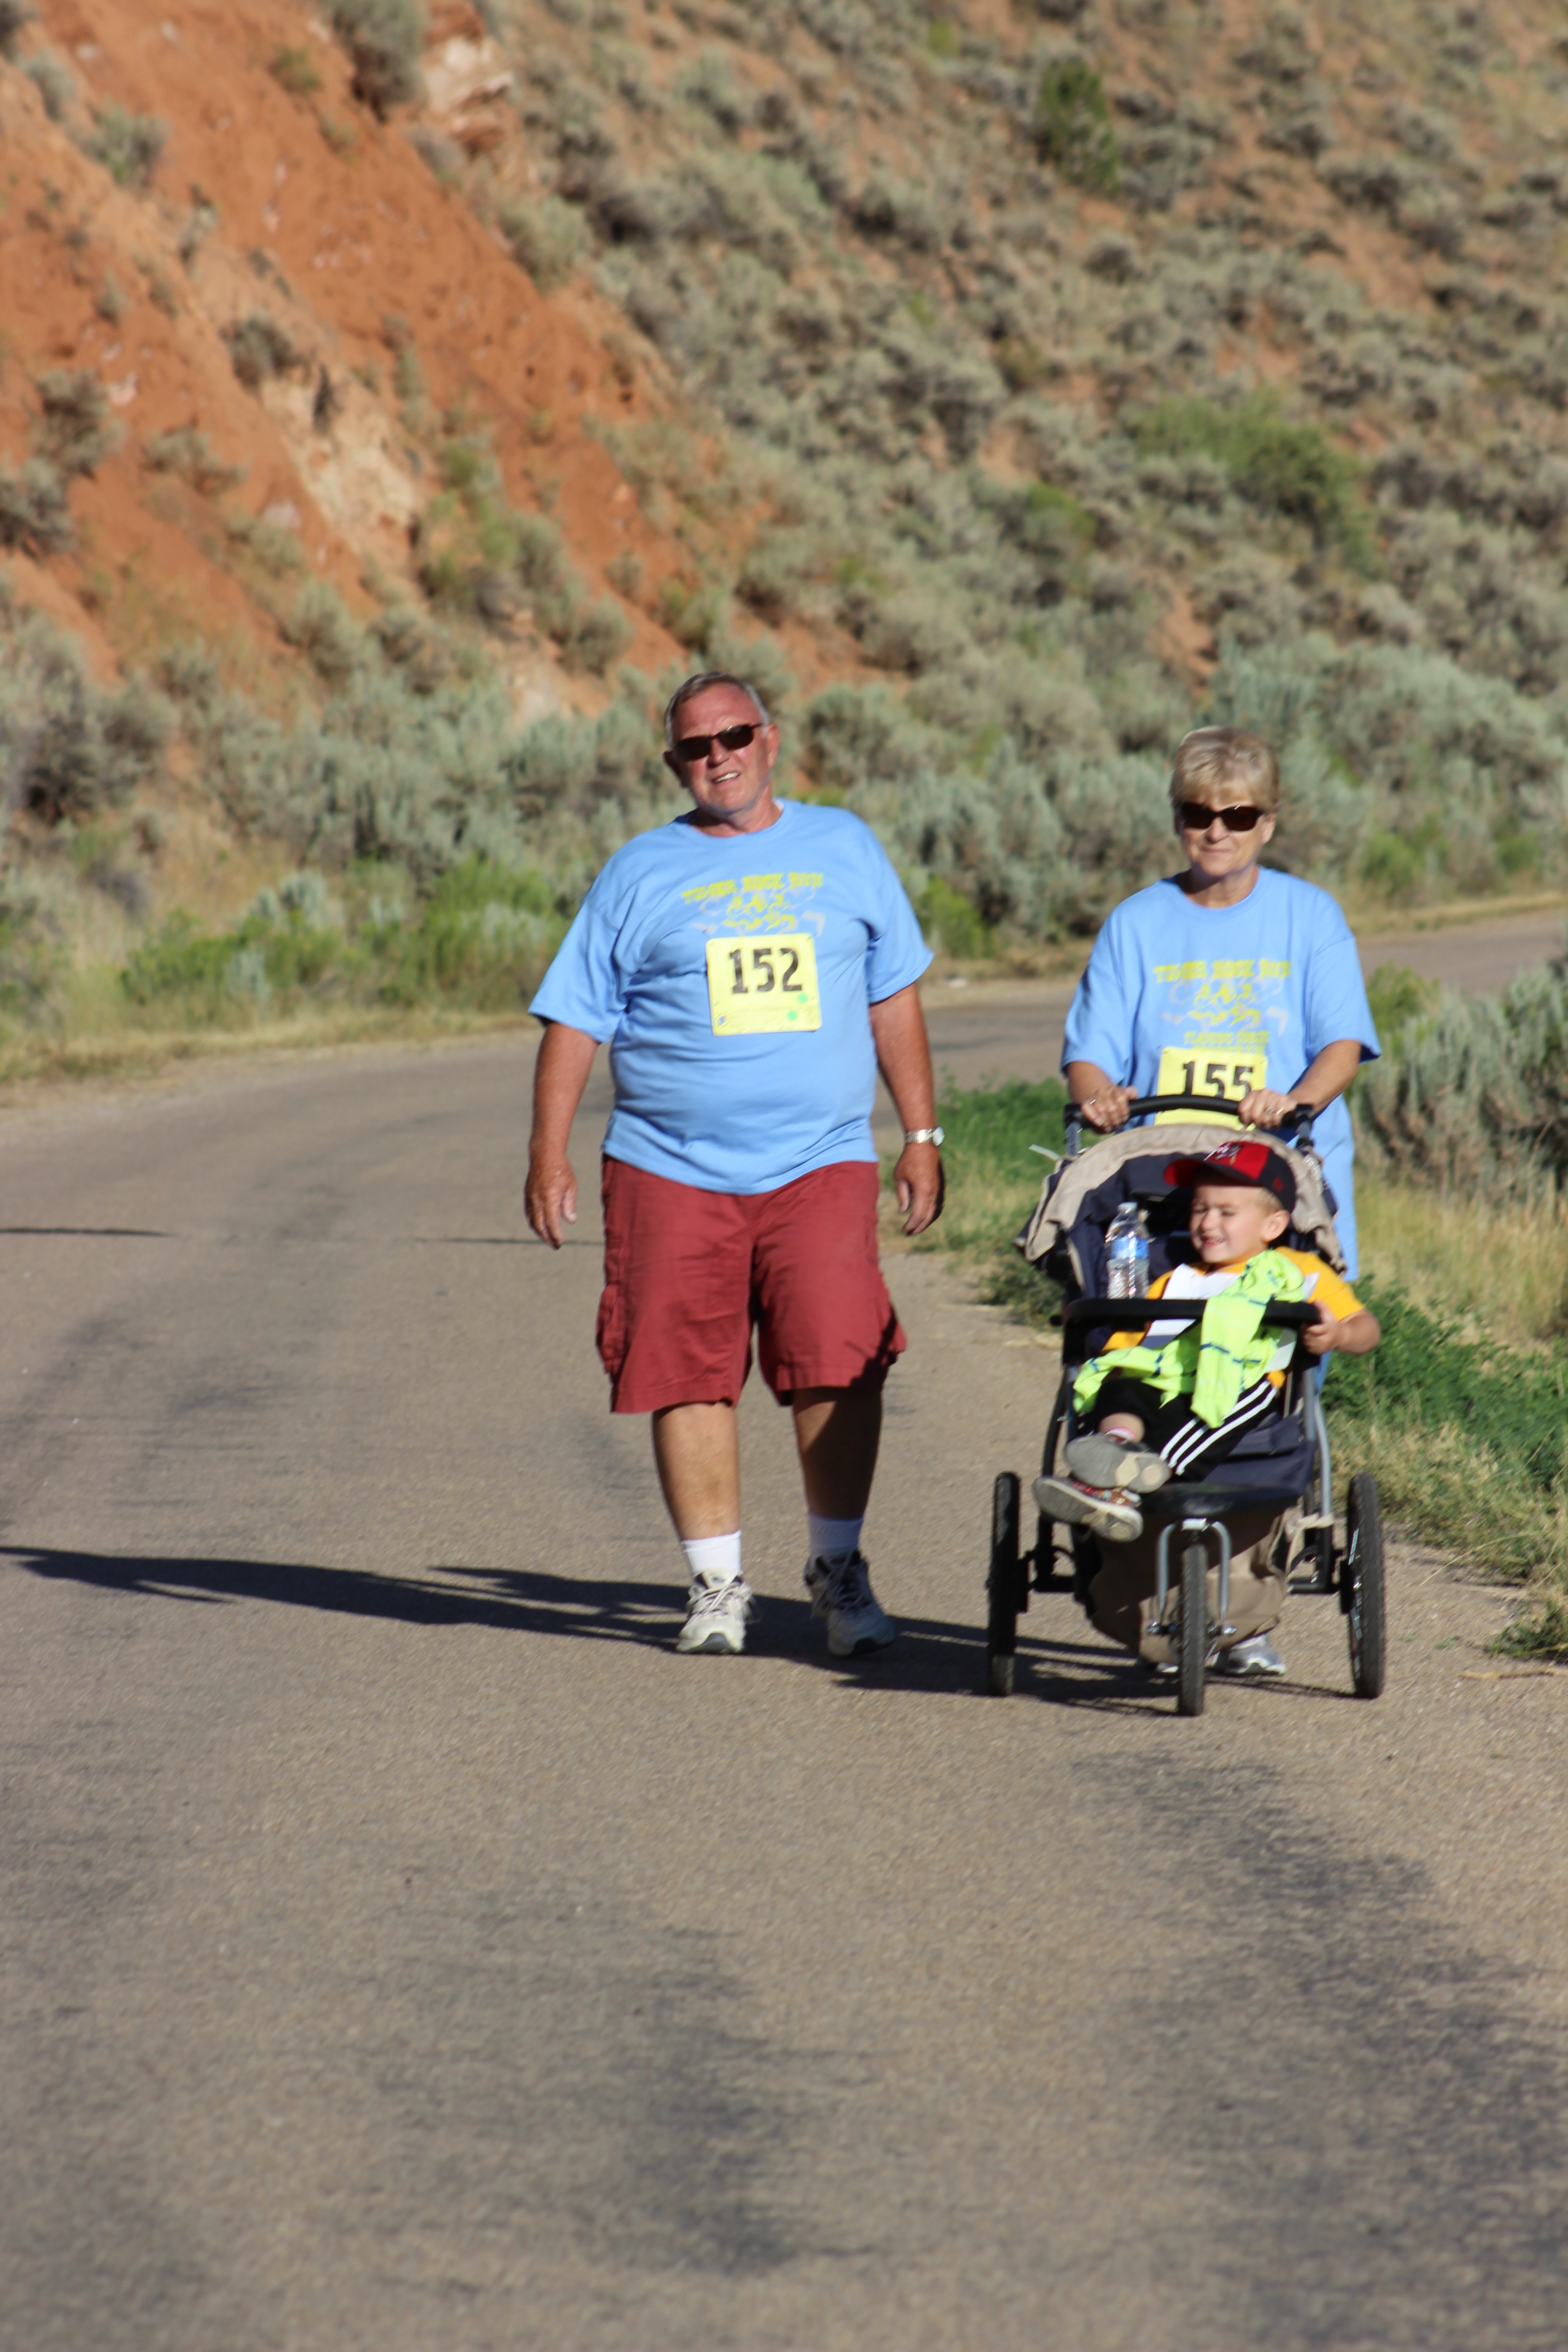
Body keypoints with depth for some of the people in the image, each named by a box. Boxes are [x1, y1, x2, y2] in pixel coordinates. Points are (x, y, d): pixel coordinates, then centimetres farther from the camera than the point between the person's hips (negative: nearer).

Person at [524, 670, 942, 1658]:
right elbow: (576, 1021, 9)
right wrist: (551, 1153, 1)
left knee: (841, 1364, -13)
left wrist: (922, 1136, 13)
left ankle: (838, 1567, 3)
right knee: (690, 1381, 0)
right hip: (671, 1170, 0)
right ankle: (718, 1584, 13)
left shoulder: (843, 849, 12)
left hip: (821, 1163, 0)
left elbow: (894, 1000, 17)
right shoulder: (641, 873, 8)